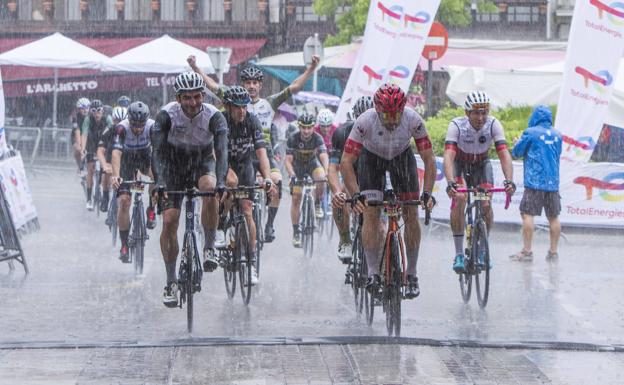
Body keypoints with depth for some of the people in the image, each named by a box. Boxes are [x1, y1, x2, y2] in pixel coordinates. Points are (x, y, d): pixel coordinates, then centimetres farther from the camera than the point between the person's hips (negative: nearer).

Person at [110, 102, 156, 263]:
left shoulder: (153, 127, -29)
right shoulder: (122, 128, -32)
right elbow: (116, 153, -42)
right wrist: (115, 175, -57)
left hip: (146, 158, 1)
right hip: (127, 161, -1)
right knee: (124, 201, -14)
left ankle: (151, 210, -7)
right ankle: (124, 246, -3)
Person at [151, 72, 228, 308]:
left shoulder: (214, 117, -25)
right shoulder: (166, 115, -24)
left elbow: (222, 151, -35)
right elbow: (157, 151, -31)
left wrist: (220, 182, -51)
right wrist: (159, 183, -46)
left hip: (203, 162, 0)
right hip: (174, 166, 0)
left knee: (210, 190, -35)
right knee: (169, 221, -11)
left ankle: (209, 248, -18)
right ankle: (171, 283, -1)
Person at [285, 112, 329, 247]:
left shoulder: (318, 138, -24)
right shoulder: (293, 139, -25)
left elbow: (324, 157, -34)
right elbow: (288, 160, -27)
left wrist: (326, 173, -51)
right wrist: (292, 176, -44)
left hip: (313, 164, 0)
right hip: (297, 166, 0)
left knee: (321, 178, -34)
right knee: (296, 197, -8)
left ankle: (317, 204, -8)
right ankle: (296, 231, 0)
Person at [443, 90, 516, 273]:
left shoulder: (493, 125, -26)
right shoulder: (456, 125, -31)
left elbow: (504, 154, -33)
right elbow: (448, 156, -41)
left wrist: (509, 181, -48)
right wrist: (450, 182, -56)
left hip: (481, 165, 2)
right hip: (460, 164, -2)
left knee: (486, 205, -16)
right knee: (459, 198, -25)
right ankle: (459, 254, -18)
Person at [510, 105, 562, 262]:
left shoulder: (530, 133, -4)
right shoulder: (557, 135, 11)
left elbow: (516, 152, 2)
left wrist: (518, 142, 23)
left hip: (534, 181, -5)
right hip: (553, 182, 5)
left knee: (527, 214, -5)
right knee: (553, 217, 10)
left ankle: (526, 251, -12)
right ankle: (553, 251, 12)